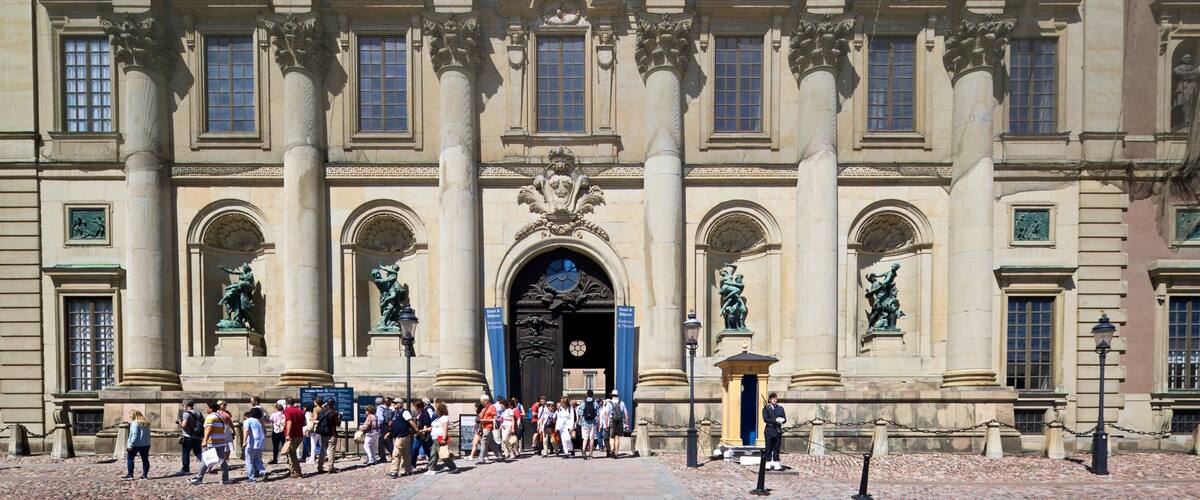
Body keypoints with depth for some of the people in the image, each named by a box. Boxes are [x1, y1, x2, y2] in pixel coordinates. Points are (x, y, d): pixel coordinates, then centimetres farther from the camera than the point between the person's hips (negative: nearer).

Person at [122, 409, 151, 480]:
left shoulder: (135, 423, -10)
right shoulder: (146, 423, 13)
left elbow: (134, 435, -17)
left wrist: (130, 445, -17)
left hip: (136, 444, -7)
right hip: (146, 444, 7)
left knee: (129, 458, 3)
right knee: (145, 459, 8)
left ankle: (130, 475, 0)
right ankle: (144, 475, 9)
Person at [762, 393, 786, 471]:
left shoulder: (780, 408, 13)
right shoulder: (766, 408, 1)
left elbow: (784, 419, 7)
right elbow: (765, 419, -11)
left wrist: (781, 420, -16)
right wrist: (775, 420, -19)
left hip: (778, 430, 3)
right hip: (769, 430, -3)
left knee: (777, 448, 5)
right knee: (769, 448, 0)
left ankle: (776, 465, 8)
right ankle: (768, 464, 6)